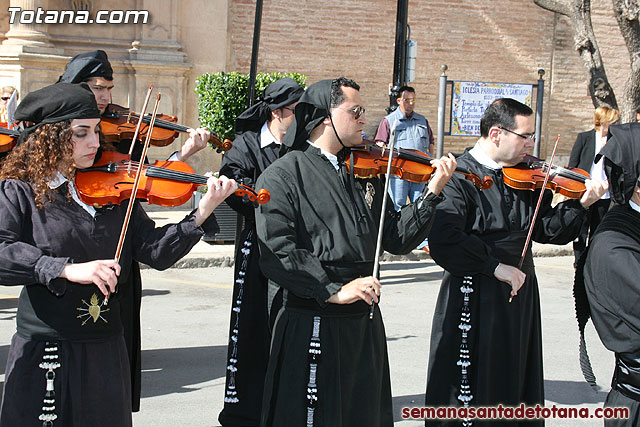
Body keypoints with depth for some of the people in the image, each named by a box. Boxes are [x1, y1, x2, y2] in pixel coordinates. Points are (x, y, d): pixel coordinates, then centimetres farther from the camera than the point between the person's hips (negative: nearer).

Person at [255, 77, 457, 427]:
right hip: (310, 326, -6)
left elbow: (397, 239, 8)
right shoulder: (283, 175, -8)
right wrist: (333, 290, -22)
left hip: (365, 323, 6)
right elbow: (276, 252, -17)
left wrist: (432, 193, -3)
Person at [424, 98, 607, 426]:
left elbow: (546, 230, 7)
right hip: (475, 299, -7)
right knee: (468, 392, 0)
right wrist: (495, 266, -24)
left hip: (520, 292, 7)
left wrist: (581, 205, -7)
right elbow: (443, 240, -25)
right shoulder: (459, 177, -13)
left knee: (518, 386, 15)